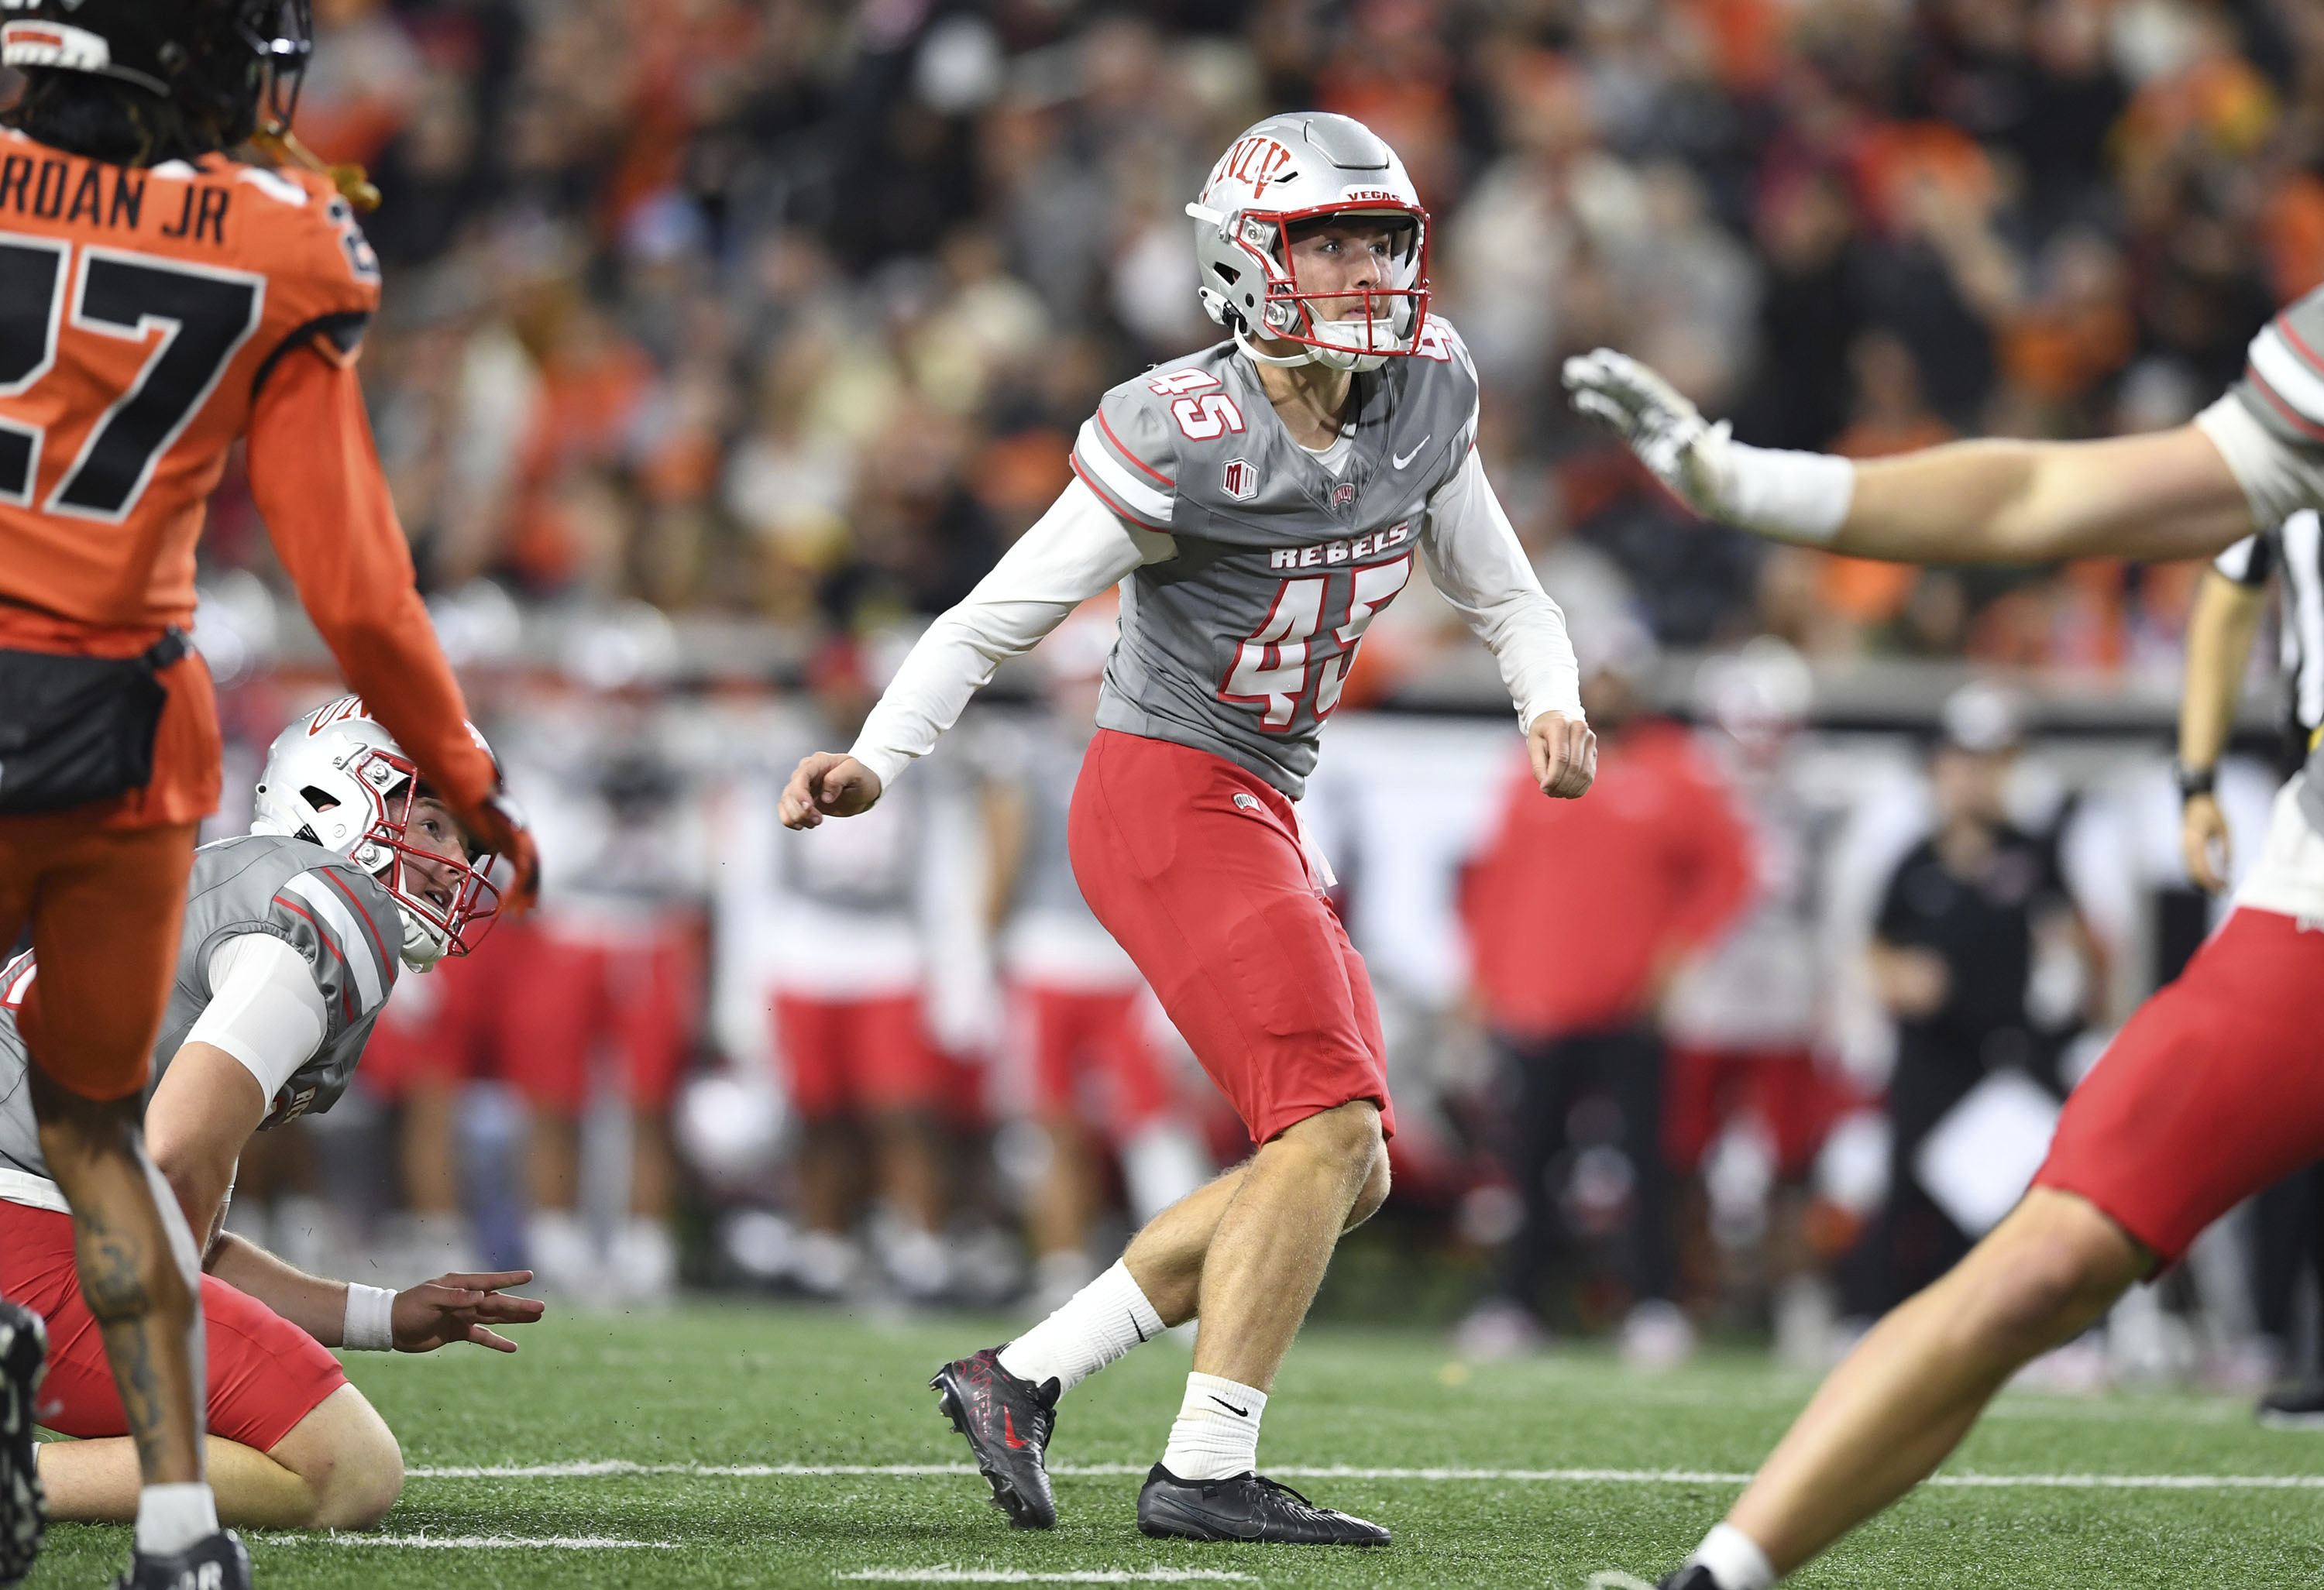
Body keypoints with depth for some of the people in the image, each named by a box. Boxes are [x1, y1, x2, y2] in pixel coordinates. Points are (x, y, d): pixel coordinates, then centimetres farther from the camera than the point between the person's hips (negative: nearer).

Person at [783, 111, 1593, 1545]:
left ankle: (1024, 1378, 11)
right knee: (1331, 1131, -17)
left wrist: (1554, 705, -4)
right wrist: (876, 760, -25)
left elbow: (1502, 593, 16)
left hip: (1262, 815, 9)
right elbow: (993, 622, -12)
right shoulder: (1184, 438, -17)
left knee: (1346, 1173, 7)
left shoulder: (1425, 395, 2)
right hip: (1166, 797, -9)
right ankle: (1207, 1472, -12)